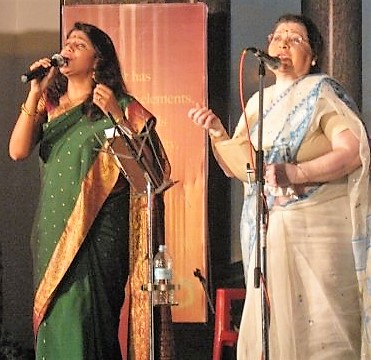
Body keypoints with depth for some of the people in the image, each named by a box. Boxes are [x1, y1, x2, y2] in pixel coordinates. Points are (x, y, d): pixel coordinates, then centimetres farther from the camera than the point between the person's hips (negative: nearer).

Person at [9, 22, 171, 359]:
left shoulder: (120, 106, 1)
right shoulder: (48, 104, 13)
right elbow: (18, 151, -1)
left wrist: (116, 115, -15)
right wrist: (35, 94, -5)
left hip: (98, 227, -5)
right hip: (52, 225, 5)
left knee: (83, 312, -11)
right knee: (53, 314, 5)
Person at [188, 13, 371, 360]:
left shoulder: (323, 92, -2)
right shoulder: (258, 102, 16)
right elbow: (235, 168, 18)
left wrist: (296, 173, -28)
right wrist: (217, 134, -1)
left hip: (315, 231, -6)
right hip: (265, 232, 6)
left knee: (316, 322, -9)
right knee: (273, 326, 2)